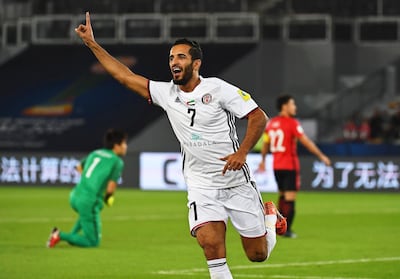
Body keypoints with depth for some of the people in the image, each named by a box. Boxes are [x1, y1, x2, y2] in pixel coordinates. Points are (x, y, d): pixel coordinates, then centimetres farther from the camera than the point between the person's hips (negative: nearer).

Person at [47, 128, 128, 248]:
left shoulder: (95, 153, 15)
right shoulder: (117, 162, -6)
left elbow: (80, 167, 30)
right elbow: (111, 187, -14)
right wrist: (108, 197, 7)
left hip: (75, 196, 8)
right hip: (89, 201, -8)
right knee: (93, 242, 2)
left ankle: (73, 234, 27)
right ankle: (61, 236, -10)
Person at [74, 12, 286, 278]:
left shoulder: (217, 88, -9)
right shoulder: (166, 93, 3)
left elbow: (259, 117, -10)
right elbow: (125, 75, 6)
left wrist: (242, 152, -23)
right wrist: (92, 44, 3)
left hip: (237, 183, -3)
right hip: (202, 187, 3)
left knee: (258, 254, 5)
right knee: (210, 242, -22)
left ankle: (268, 216, 37)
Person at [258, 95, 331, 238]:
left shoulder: (271, 123, 6)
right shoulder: (292, 123, -12)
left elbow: (265, 144, 15)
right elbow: (306, 142, -15)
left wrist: (263, 161, 28)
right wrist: (321, 156, -9)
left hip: (276, 167, 6)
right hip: (290, 166, -6)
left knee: (282, 196, 20)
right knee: (290, 198, -3)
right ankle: (287, 230, -6)